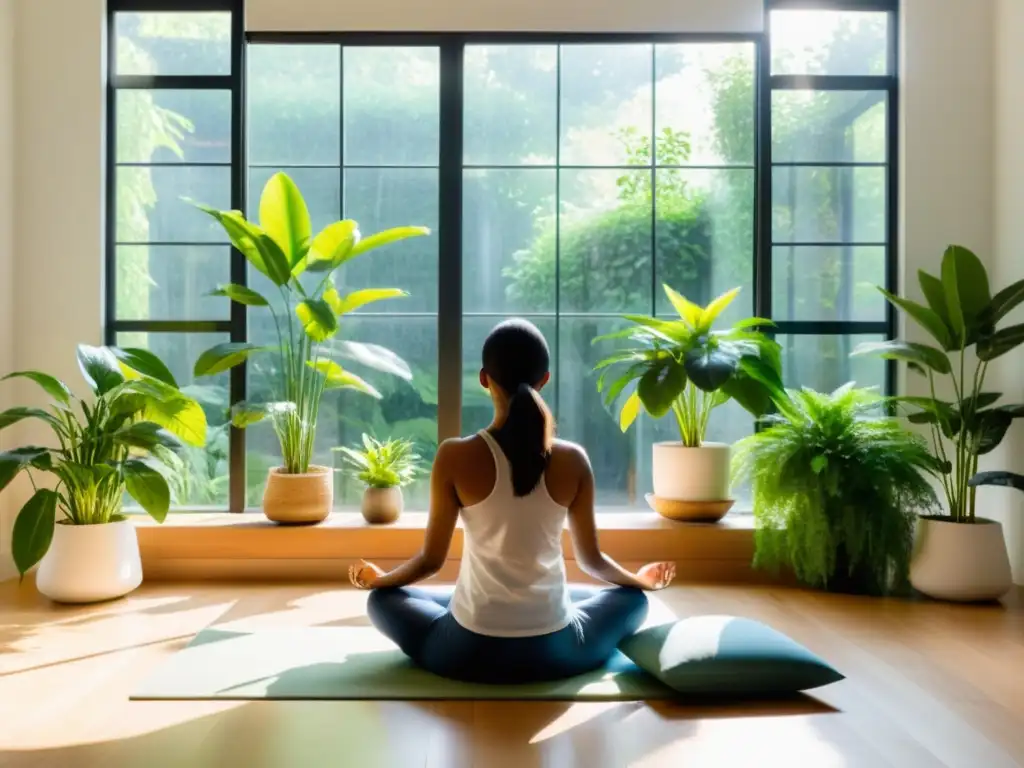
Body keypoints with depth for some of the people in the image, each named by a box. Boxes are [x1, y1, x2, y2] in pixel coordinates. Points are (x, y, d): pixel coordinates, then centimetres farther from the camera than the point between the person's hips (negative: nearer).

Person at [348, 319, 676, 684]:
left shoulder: (455, 457, -13)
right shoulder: (573, 460, -9)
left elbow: (431, 559, -4)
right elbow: (592, 558, 3)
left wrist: (378, 579, 18)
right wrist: (639, 579, 25)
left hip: (471, 652, -1)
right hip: (553, 652, 1)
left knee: (382, 599, 27)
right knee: (633, 599, 30)